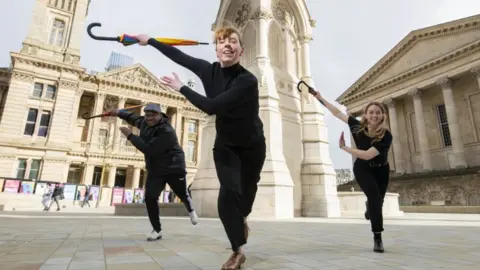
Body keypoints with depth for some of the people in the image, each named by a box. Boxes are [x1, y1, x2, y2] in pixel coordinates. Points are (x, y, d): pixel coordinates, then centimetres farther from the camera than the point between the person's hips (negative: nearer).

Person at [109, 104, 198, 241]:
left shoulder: (167, 131, -26)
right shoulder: (145, 123, 2)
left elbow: (149, 149, -31)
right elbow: (134, 118, 28)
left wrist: (130, 135, -25)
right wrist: (119, 112, 30)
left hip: (174, 168, -6)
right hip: (155, 170, 6)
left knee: (183, 195, 6)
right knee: (150, 198, -9)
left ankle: (191, 210, 43)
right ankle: (157, 230, 6)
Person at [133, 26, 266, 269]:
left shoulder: (248, 80, -30)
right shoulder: (209, 70, -14)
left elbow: (211, 106, -36)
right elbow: (179, 56, 1)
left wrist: (181, 88, -23)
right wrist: (149, 40, 12)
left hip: (252, 146, -2)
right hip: (225, 145, 3)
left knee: (246, 192, 12)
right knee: (229, 192, -13)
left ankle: (241, 220, 50)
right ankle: (238, 250, 7)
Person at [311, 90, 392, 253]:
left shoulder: (386, 136, -28)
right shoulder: (358, 127, -20)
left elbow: (367, 155, -38)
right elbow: (337, 113, -12)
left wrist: (344, 147, -32)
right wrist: (320, 98, -5)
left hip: (381, 170, 1)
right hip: (362, 169, 0)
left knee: (378, 201, 14)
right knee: (374, 197, -22)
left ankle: (370, 209, 55)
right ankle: (377, 238, -11)